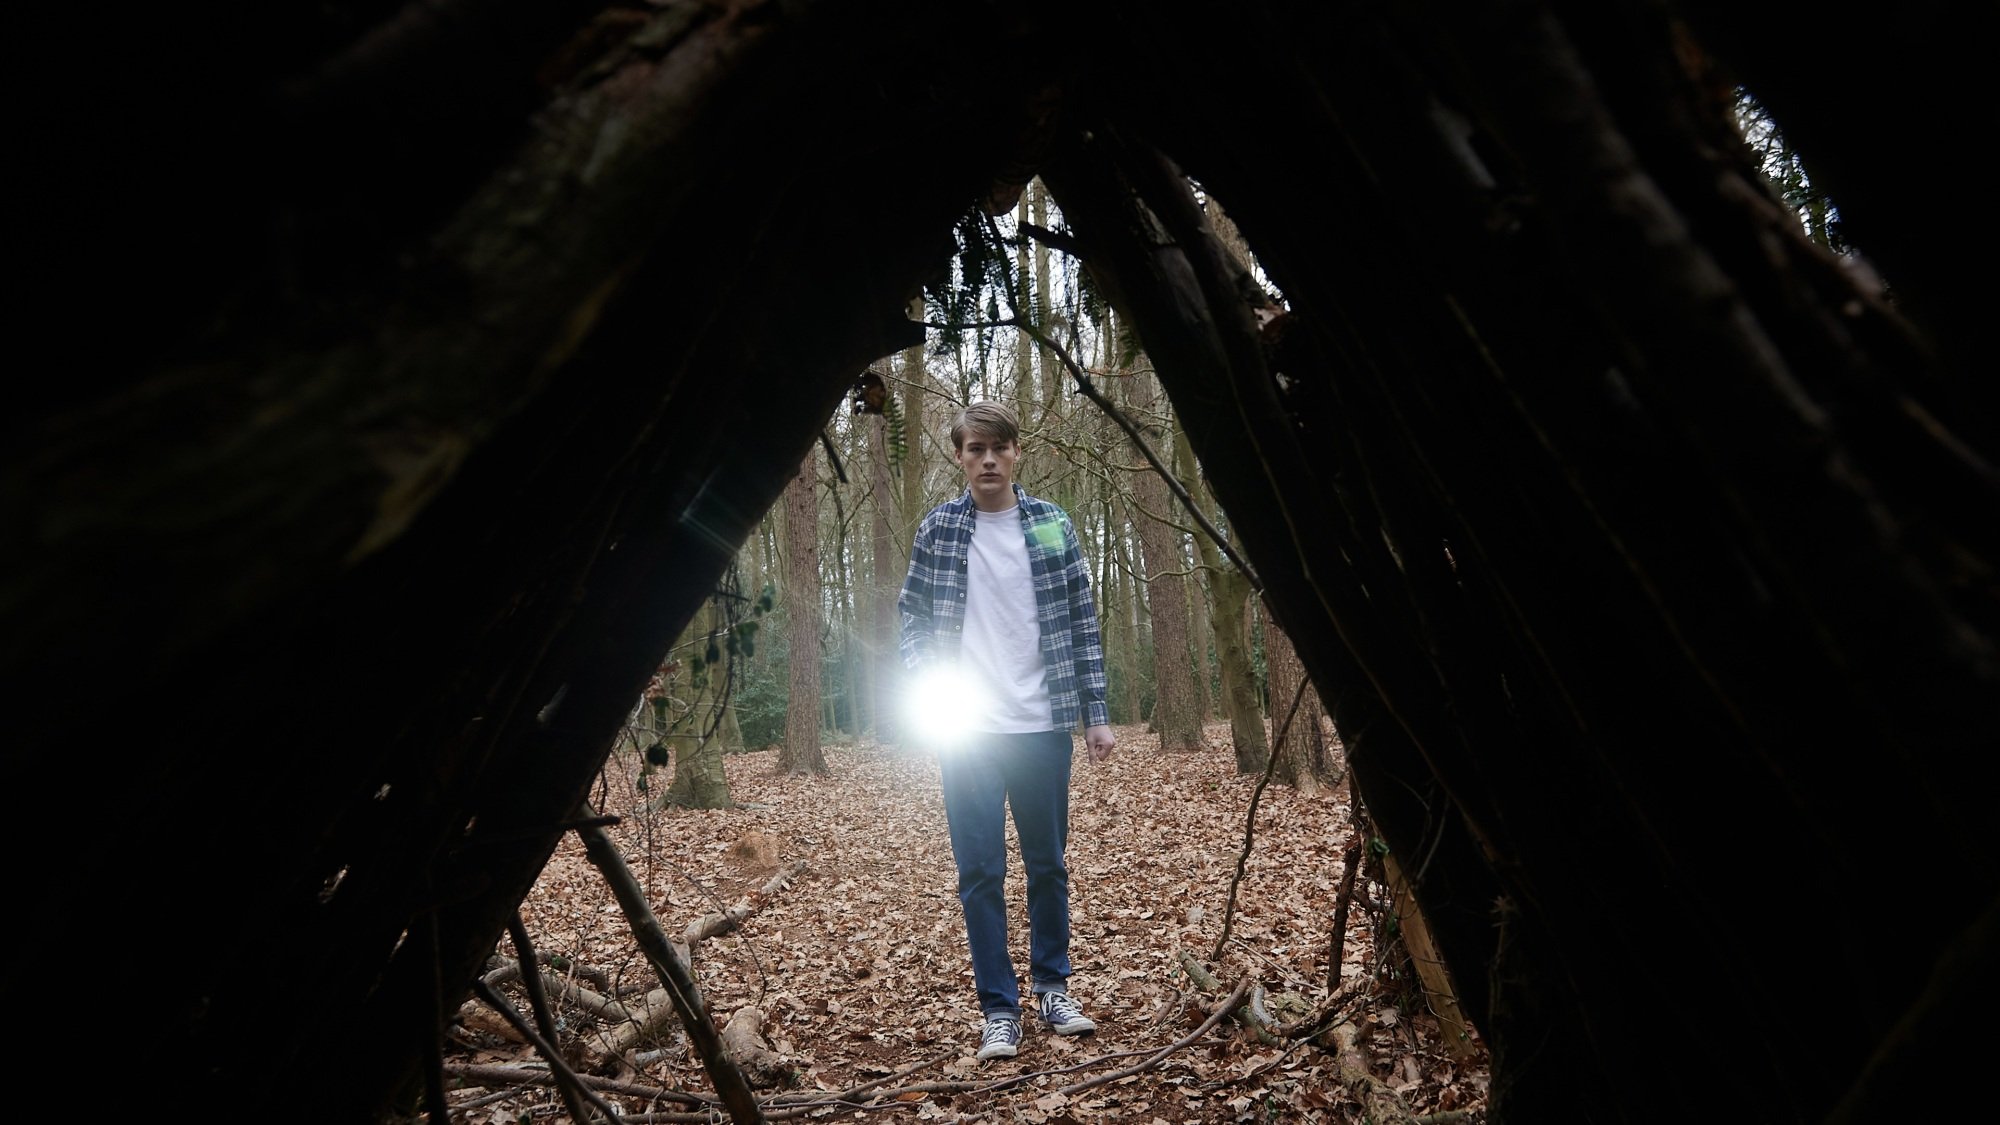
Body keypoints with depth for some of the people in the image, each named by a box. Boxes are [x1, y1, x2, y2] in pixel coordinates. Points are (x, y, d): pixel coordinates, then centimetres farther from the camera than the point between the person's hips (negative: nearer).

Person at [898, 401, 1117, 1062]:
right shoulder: (936, 530, 2)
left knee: (1048, 864, 14)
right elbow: (913, 618, 6)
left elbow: (1082, 624, 4)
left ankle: (1052, 988, 32)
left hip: (1043, 727, 1)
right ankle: (999, 1010, 18)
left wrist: (1096, 714, 2)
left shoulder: (1054, 526, 3)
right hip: (967, 732, -1)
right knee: (980, 873, 4)